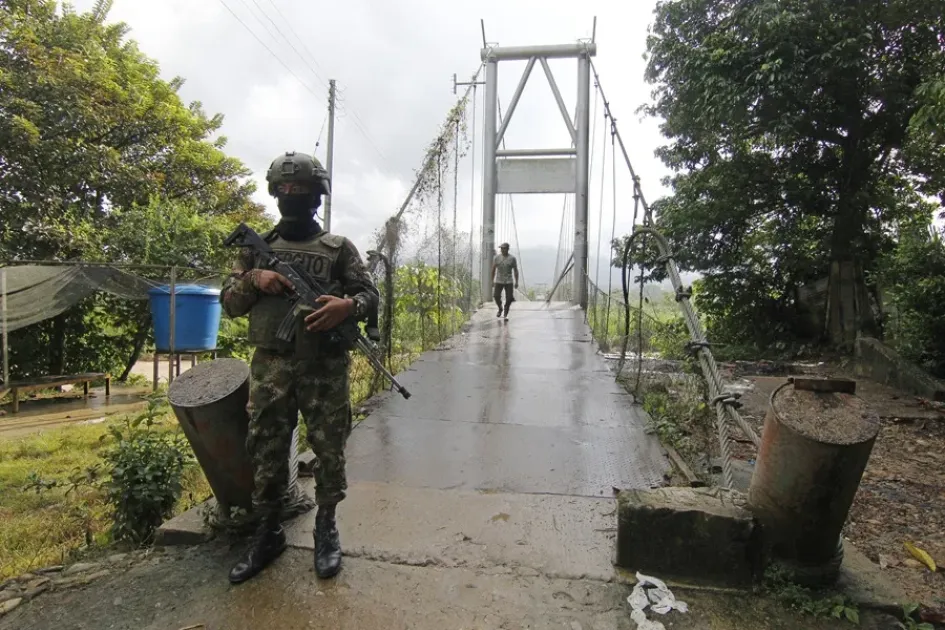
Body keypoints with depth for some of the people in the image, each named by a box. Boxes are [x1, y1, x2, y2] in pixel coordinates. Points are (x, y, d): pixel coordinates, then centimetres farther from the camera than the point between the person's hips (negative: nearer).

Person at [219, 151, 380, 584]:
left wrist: (348, 306, -19)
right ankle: (268, 533, 27)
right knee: (266, 450, 10)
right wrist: (254, 278, -6)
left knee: (329, 450, 6)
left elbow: (370, 294, 3)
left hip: (325, 368, -2)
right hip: (270, 367, 2)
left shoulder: (339, 248, 6)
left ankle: (326, 528, 26)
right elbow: (229, 303, 14)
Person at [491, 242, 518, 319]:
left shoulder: (512, 258, 0)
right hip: (498, 281, 1)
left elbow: (515, 270, 4)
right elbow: (493, 270, 9)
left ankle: (505, 314, 15)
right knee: (496, 296, -10)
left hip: (509, 282, -1)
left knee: (508, 298, -3)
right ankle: (500, 309, 18)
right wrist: (492, 281, 7)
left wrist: (516, 282, 1)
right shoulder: (496, 258, 3)